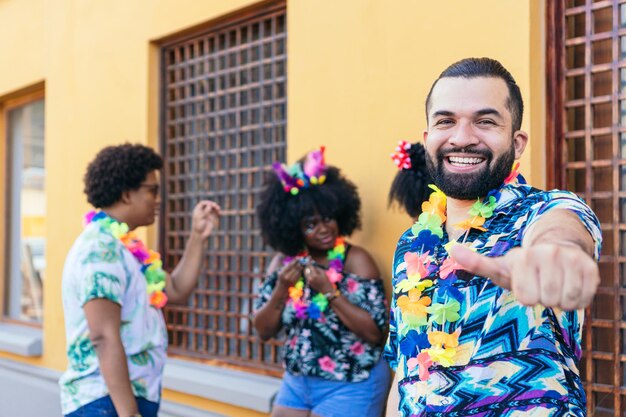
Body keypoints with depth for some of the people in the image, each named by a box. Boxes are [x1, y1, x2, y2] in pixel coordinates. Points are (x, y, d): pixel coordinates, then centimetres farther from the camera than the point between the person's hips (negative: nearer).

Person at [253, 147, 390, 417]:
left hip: (350, 387, -4)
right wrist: (281, 289, -13)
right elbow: (263, 330, 2)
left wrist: (329, 291, -23)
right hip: (296, 382, 5)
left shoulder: (355, 260, -13)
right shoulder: (284, 262, 1)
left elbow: (374, 333, -18)